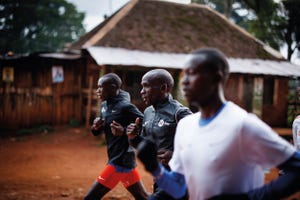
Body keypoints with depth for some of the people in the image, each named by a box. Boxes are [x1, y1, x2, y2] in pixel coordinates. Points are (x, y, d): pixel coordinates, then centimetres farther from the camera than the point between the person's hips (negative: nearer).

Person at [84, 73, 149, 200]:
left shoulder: (125, 106, -18)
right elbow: (97, 132, 16)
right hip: (118, 159, 9)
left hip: (121, 161, -9)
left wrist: (125, 131, -27)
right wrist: (95, 127, -6)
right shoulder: (104, 105, 8)